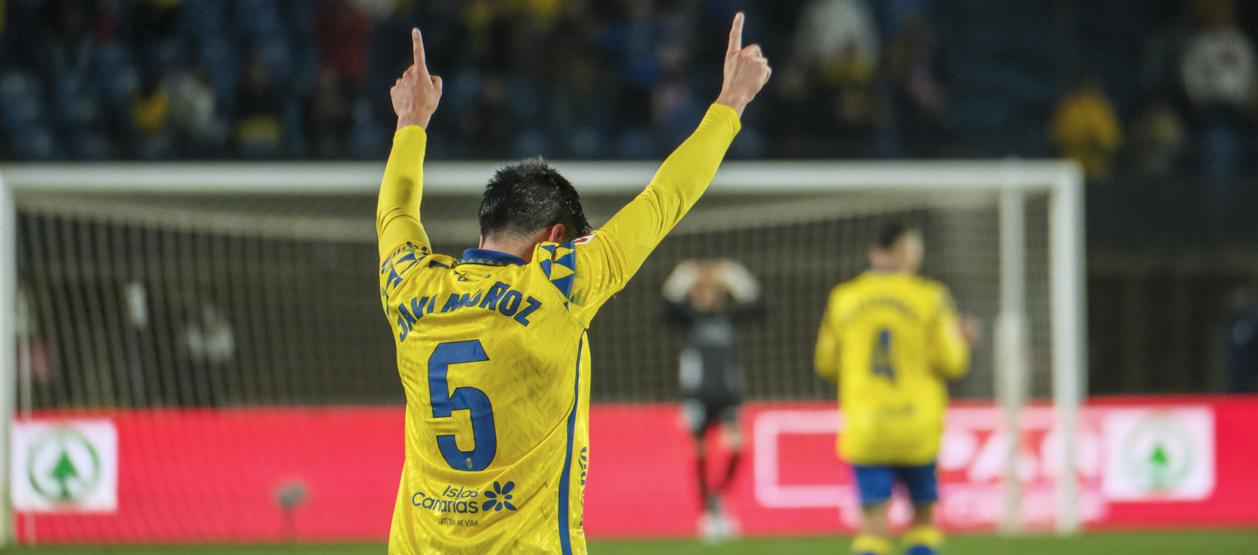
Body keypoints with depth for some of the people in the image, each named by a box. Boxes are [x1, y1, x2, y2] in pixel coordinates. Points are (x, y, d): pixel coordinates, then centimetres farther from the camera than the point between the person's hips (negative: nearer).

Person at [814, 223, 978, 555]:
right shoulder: (930, 298, -3)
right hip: (918, 426, -1)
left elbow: (827, 364, 10)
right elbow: (951, 363, -4)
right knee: (923, 515, 15)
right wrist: (962, 340, 17)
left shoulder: (842, 299, 3)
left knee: (874, 525, -3)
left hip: (864, 426, 1)